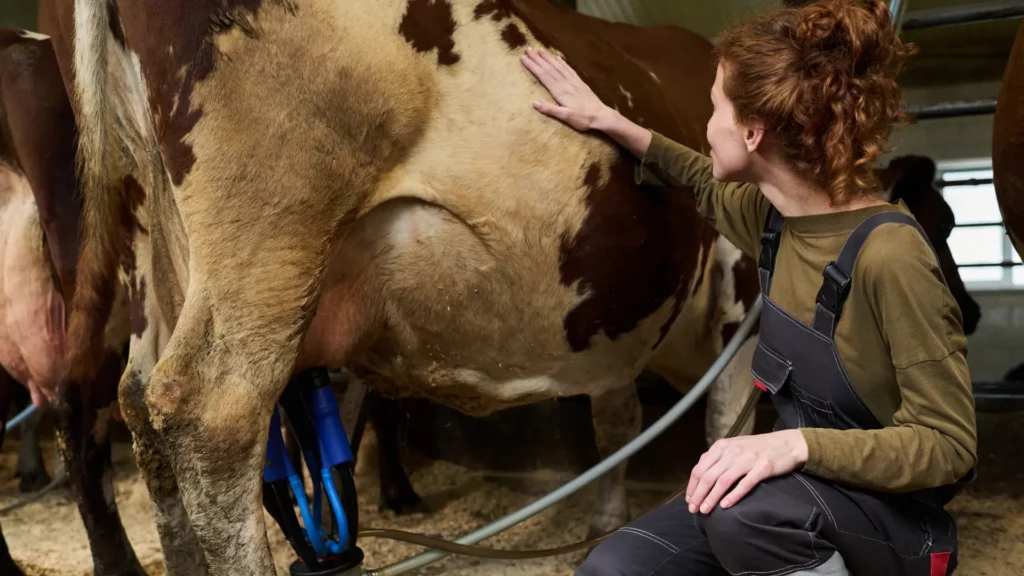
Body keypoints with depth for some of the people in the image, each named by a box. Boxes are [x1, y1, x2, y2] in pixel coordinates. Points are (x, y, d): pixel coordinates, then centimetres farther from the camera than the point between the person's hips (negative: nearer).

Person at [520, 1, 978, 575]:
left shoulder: (888, 252, -25)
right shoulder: (776, 217, -1)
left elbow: (949, 445, -23)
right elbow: (708, 184, 25)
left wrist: (797, 443, -36)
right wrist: (607, 121, 26)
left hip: (893, 517, -7)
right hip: (806, 494, 7)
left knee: (745, 508, -38)